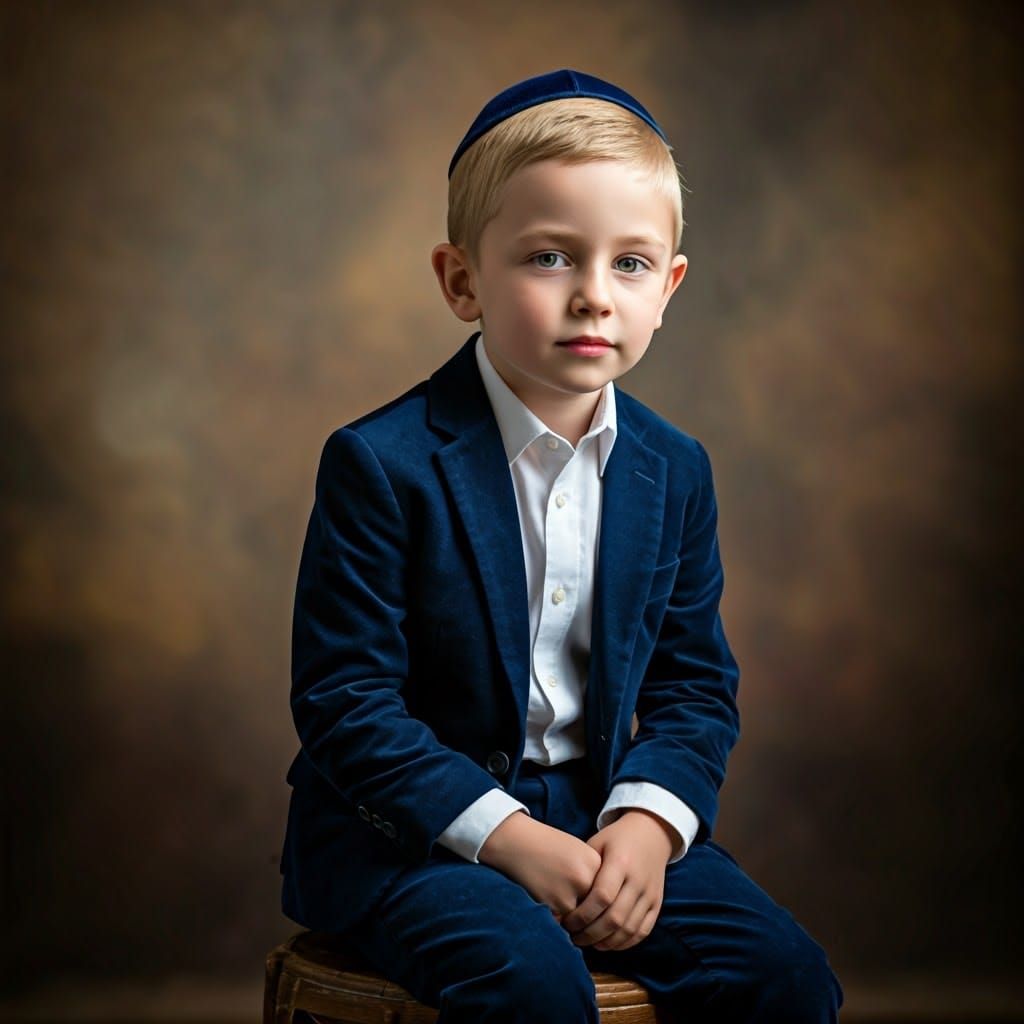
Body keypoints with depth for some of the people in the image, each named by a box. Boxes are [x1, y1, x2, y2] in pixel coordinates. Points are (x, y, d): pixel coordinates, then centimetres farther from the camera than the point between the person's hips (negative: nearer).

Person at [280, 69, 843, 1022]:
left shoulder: (674, 470, 3)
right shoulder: (381, 464, -14)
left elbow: (696, 684, 7)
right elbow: (344, 701, -14)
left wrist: (647, 821, -12)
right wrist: (509, 838, -21)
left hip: (599, 810, 5)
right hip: (406, 826, -4)